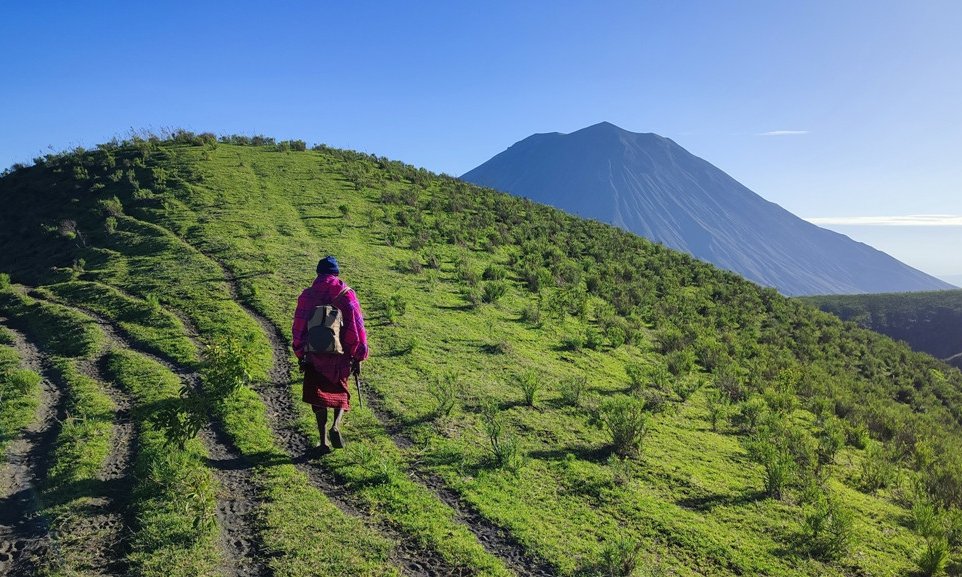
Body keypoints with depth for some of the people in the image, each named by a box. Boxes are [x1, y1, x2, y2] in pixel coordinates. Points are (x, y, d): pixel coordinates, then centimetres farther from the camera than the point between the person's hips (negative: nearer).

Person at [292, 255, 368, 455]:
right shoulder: (346, 294, -4)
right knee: (342, 393, 19)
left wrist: (300, 355, 12)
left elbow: (298, 328, 3)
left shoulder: (307, 295, 1)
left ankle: (323, 442, 5)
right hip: (341, 356, 0)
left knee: (318, 396, 10)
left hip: (315, 356, 1)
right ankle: (336, 426, -5)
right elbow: (357, 326, -6)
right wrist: (358, 356, 2)